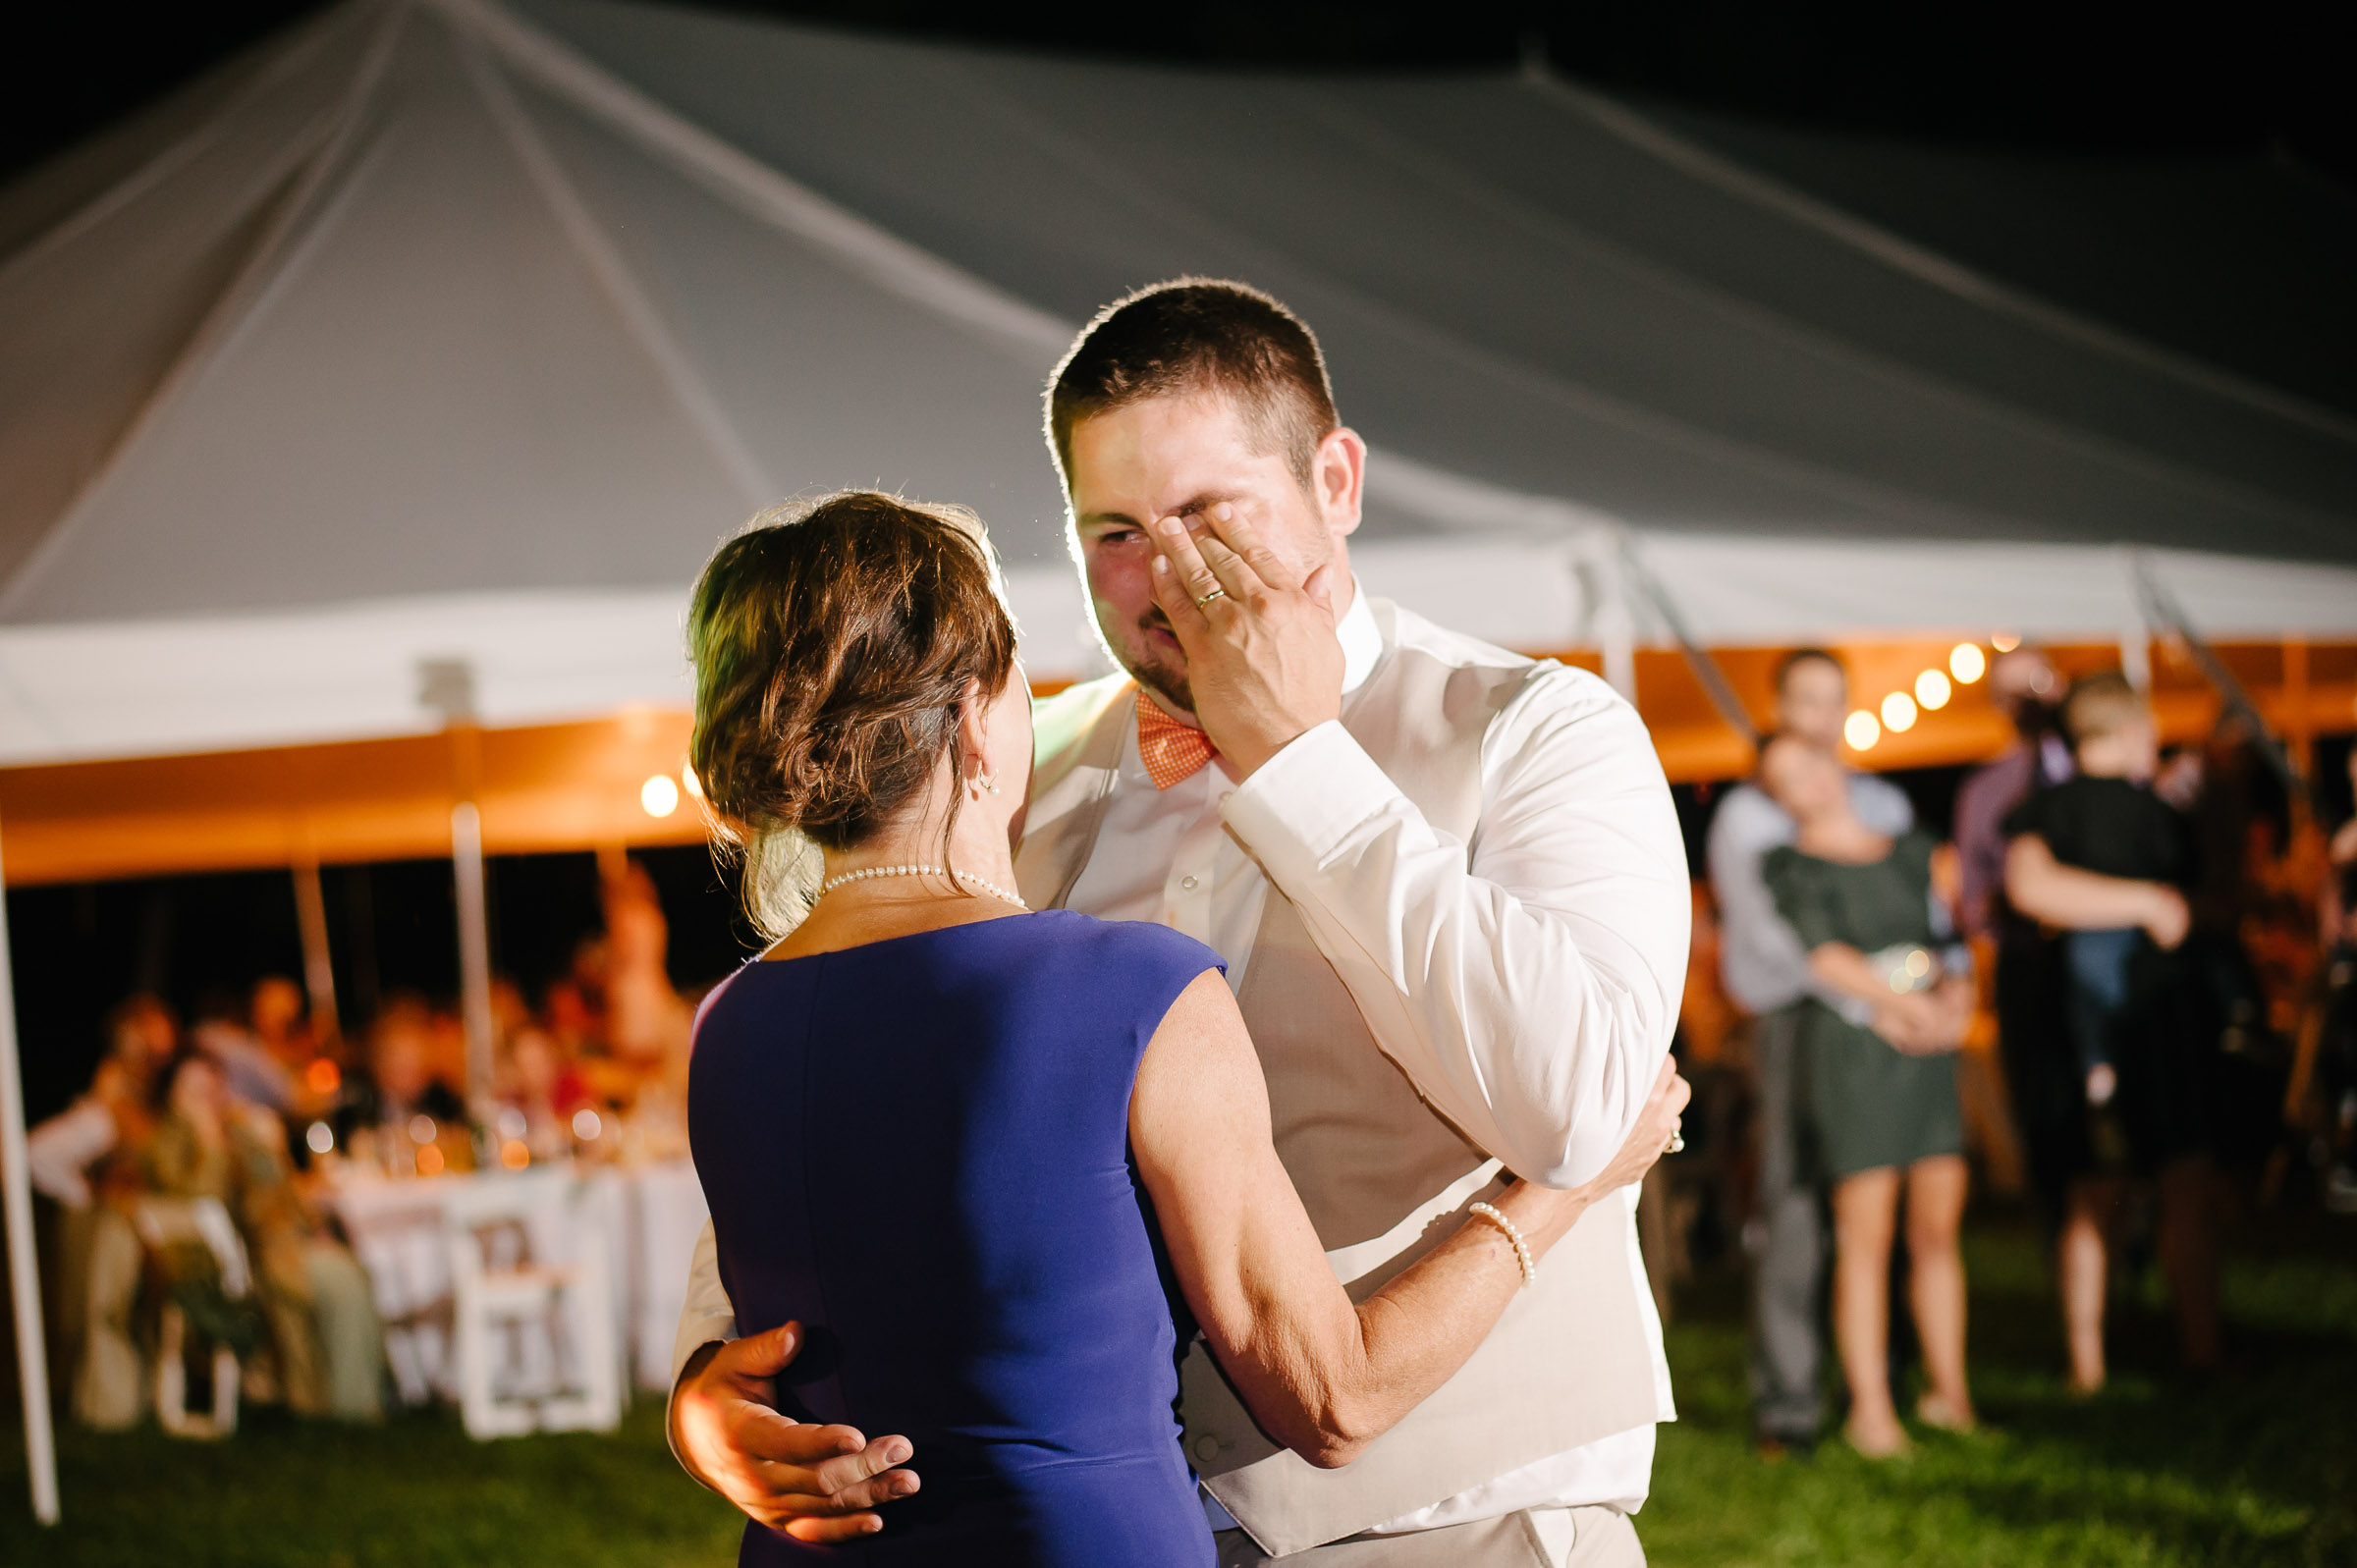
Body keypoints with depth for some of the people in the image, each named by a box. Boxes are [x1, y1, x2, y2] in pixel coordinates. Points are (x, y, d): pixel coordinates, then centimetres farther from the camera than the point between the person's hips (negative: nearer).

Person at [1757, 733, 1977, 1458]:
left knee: (1939, 1228, 6)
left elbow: (1950, 942, 12)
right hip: (1850, 1050, -5)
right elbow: (1824, 956, -11)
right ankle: (1870, 1408, -1)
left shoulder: (1911, 853, 16)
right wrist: (1911, 1005, -15)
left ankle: (1949, 1391, 16)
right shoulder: (1790, 867, 1)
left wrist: (1956, 1005, -8)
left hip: (1929, 1052, 5)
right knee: (1865, 1237, -5)